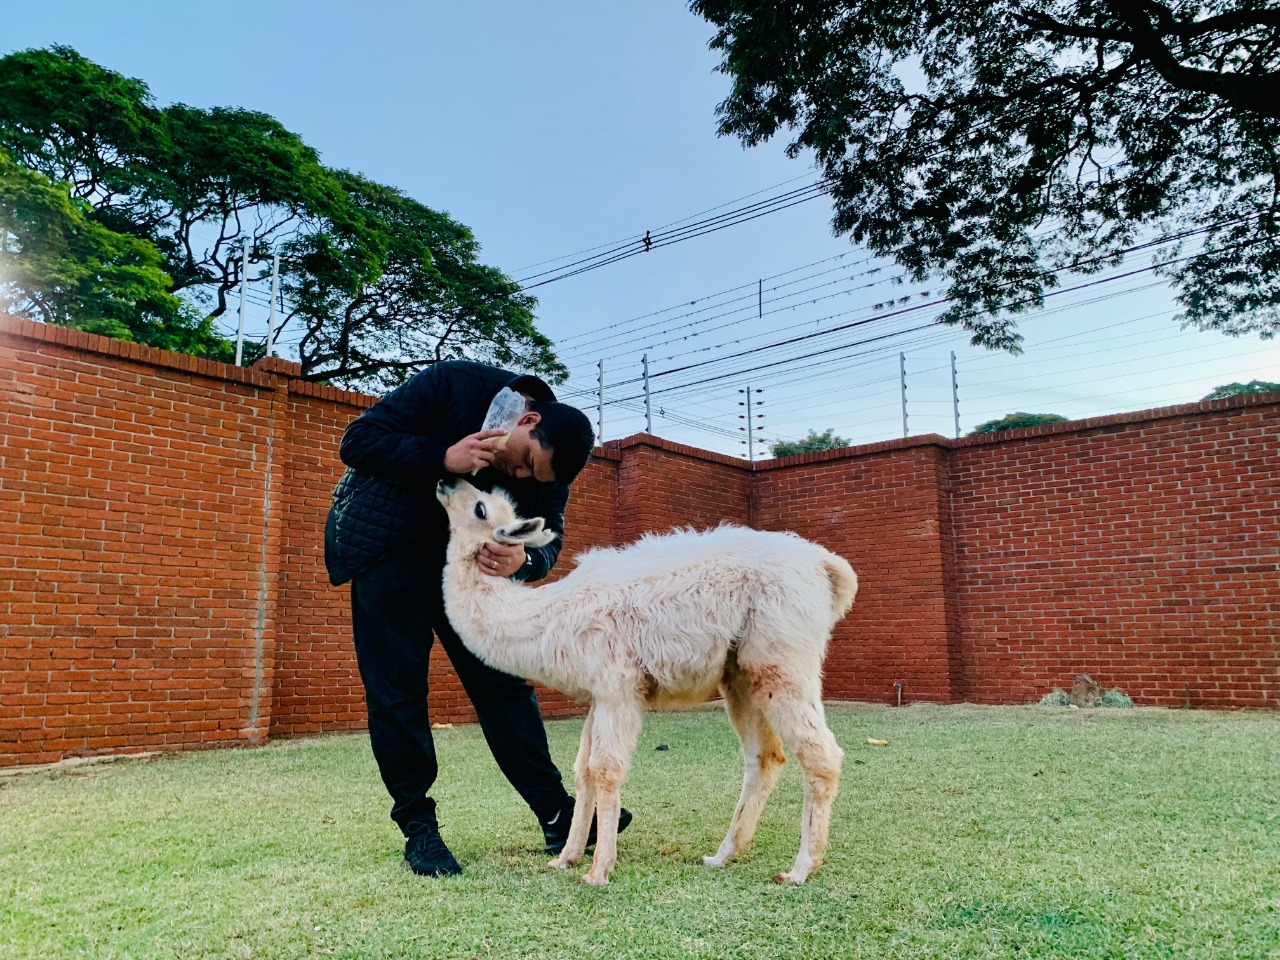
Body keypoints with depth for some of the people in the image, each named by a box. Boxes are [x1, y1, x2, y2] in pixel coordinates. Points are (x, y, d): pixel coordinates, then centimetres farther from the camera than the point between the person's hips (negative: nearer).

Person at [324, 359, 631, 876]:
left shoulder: (547, 465, -11)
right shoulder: (452, 384, -24)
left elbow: (547, 538, -8)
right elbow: (358, 441, -23)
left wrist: (522, 560, -32)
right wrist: (442, 458, -37)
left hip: (466, 557, 3)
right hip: (388, 546, -3)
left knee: (503, 681, 1)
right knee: (396, 691, -2)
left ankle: (558, 816, 6)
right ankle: (418, 827, 11)